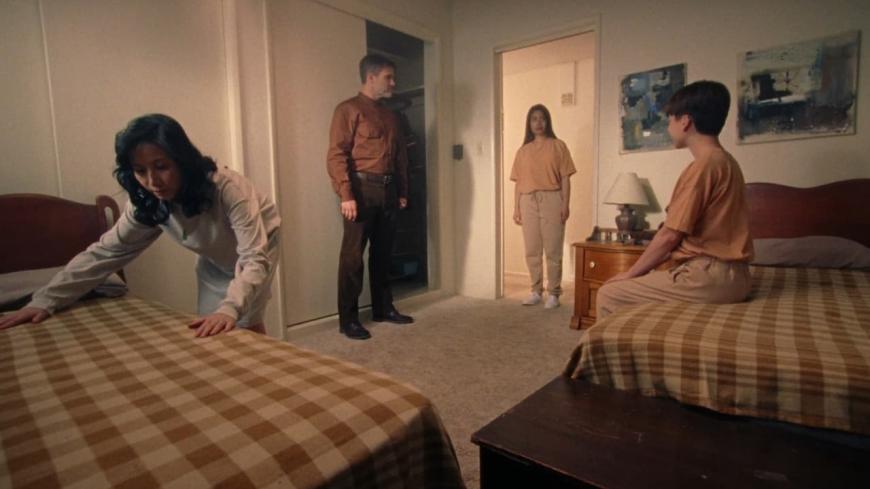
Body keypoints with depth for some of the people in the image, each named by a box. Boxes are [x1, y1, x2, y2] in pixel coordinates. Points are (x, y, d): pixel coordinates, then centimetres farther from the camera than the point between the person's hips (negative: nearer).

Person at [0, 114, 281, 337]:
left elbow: (254, 259, -43)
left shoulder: (227, 188, -37)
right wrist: (45, 300, -19)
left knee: (244, 326, -11)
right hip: (216, 261, 5)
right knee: (208, 333, 3)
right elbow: (105, 251, -11)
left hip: (254, 249, -5)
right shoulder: (147, 204, -18)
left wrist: (230, 308, -57)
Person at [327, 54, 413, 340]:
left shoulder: (390, 116, 19)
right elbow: (336, 155, -12)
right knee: (353, 255, -3)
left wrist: (402, 191, 15)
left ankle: (383, 308, 24)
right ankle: (348, 319, 5)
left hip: (387, 191, 7)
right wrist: (345, 195, -20)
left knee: (383, 253, 12)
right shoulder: (349, 110, -4)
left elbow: (401, 155, 21)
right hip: (362, 189, -7)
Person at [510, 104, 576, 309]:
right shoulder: (523, 150, 12)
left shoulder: (558, 146, 4)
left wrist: (565, 205, -10)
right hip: (528, 202, 3)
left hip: (552, 200, -3)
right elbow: (518, 182, 10)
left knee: (553, 250, -2)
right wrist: (516, 208, 4)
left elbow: (565, 178, -1)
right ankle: (536, 291, 17)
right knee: (532, 250, 5)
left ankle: (553, 293, 8)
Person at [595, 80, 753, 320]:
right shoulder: (726, 162, 14)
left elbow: (669, 236, -16)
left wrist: (630, 273, -4)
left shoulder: (703, 165, -16)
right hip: (728, 273, 10)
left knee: (608, 294, -7)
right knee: (641, 283, 23)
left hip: (709, 275, -10)